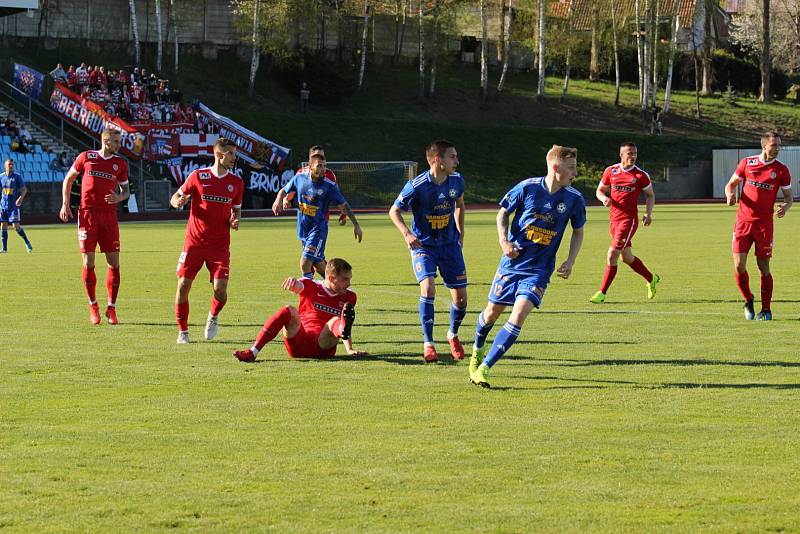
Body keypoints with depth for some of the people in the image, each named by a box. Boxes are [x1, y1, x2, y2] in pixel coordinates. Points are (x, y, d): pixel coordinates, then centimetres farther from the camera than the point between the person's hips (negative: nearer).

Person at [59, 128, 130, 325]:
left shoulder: (120, 163, 9)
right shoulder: (86, 157, 4)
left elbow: (126, 190, 16)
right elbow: (68, 179, 14)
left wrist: (119, 197, -7)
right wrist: (65, 204, 7)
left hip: (109, 215, 2)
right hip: (88, 214, -2)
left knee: (114, 263, -4)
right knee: (88, 263, -3)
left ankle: (111, 308, 6)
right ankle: (93, 306, 12)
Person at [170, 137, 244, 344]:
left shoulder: (236, 183, 6)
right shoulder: (198, 176, -2)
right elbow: (175, 197, 7)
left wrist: (235, 220, -4)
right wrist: (178, 202, -17)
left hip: (220, 245, 1)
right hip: (194, 242, -1)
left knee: (220, 289, -11)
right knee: (183, 286, -6)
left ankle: (213, 317, 23)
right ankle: (182, 331, 10)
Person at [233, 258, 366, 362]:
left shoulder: (348, 297, 14)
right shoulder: (311, 287, 8)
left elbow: (346, 328, 11)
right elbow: (299, 286, -16)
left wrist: (350, 350, -6)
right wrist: (293, 282, -42)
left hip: (323, 346, 0)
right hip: (298, 343, 0)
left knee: (335, 321, -28)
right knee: (288, 311, -26)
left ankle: (343, 329, -70)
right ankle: (252, 352, -36)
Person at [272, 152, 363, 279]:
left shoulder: (329, 186, -12)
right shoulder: (300, 178, -2)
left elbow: (343, 206, -6)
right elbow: (285, 190, 15)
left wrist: (356, 225, -7)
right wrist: (278, 200, -6)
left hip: (318, 229, -5)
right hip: (303, 229, 5)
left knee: (305, 264, -17)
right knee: (318, 265, 17)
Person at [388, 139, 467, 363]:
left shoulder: (456, 181, -5)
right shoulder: (416, 186, -20)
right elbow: (394, 211, -9)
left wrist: (460, 233, 13)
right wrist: (407, 233, -24)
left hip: (449, 244, 4)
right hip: (423, 244, -4)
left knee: (460, 297, 1)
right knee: (428, 288, -25)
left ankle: (453, 335, 31)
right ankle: (428, 344, -13)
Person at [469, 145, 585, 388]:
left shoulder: (574, 199, -7)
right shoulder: (527, 188, -12)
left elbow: (578, 232, 10)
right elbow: (503, 214, 4)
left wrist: (570, 261, -3)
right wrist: (504, 241, -11)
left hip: (539, 269, 0)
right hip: (513, 262, 0)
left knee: (519, 315, -18)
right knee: (492, 312, 12)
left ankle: (483, 369, -13)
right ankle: (478, 349, 45)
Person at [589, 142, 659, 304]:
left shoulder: (641, 175, -5)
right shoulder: (611, 171, 4)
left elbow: (650, 195, 9)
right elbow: (599, 190, 15)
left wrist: (648, 213, -5)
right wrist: (604, 198, -8)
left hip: (629, 219, -5)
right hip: (614, 218, 5)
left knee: (612, 255, -13)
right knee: (627, 257, 16)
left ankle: (602, 293, -5)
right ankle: (651, 279, 38)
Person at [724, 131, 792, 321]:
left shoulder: (781, 170, 0)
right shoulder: (746, 163, 3)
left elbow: (788, 196, 6)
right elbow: (730, 185, 12)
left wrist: (785, 207, -17)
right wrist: (730, 194, -11)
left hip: (764, 223, -1)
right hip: (743, 220, 1)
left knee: (764, 267, -1)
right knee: (739, 265, -6)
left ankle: (766, 310, 9)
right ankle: (748, 301, 17)